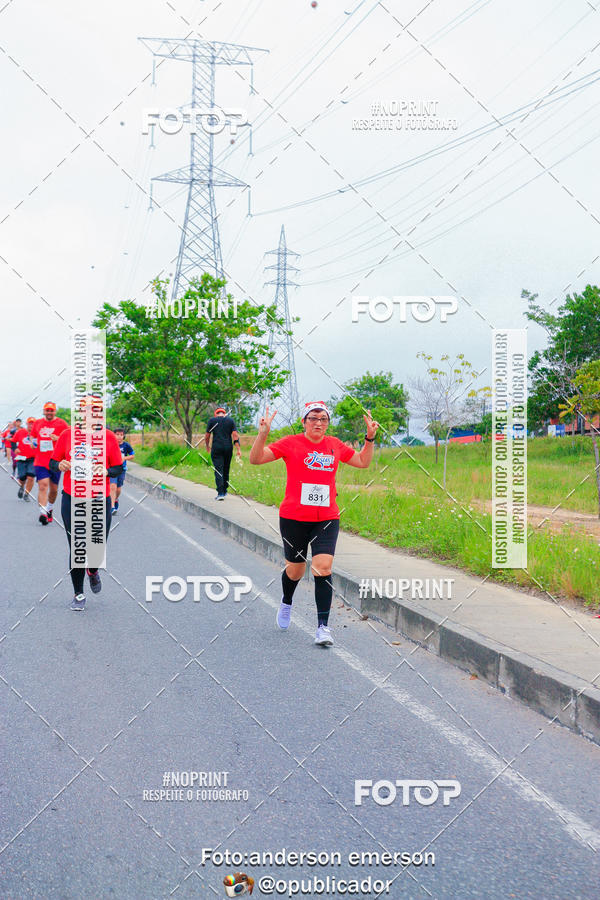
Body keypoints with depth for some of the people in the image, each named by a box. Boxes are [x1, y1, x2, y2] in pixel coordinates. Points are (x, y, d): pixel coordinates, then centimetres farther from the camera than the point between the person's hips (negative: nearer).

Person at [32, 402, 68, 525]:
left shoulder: (61, 423, 1)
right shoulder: (38, 423, 11)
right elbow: (33, 436, 28)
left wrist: (58, 438, -19)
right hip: (40, 462, 1)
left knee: (54, 488, 10)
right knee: (43, 485, -16)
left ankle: (49, 509, 34)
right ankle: (43, 512, -22)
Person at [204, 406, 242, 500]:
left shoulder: (212, 420, 3)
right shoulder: (230, 420, 8)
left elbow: (207, 435, 4)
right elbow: (235, 434, 0)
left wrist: (207, 446, 21)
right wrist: (238, 449, -2)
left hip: (216, 448, -2)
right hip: (228, 448, 2)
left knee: (218, 470, -5)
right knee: (226, 470, 16)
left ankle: (220, 493, -16)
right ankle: (224, 491, 24)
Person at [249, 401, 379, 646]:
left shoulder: (335, 445, 8)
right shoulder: (291, 443, -3)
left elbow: (363, 462, 22)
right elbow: (256, 459, -6)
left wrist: (370, 438, 10)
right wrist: (263, 434, -20)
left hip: (327, 519, 2)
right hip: (294, 518, -2)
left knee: (323, 568, -13)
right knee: (295, 570, 11)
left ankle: (323, 627, -9)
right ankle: (286, 603, 45)